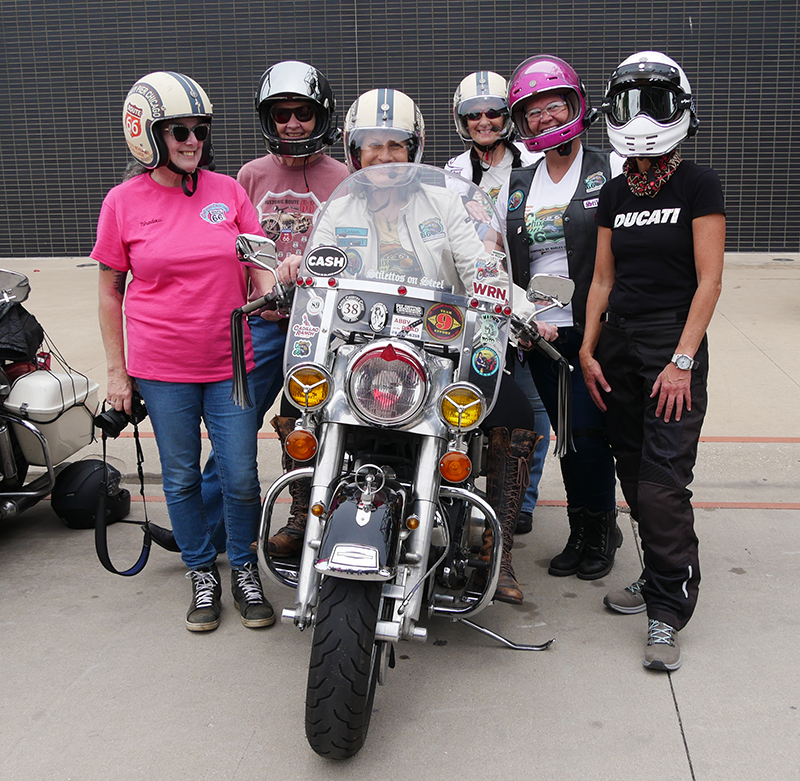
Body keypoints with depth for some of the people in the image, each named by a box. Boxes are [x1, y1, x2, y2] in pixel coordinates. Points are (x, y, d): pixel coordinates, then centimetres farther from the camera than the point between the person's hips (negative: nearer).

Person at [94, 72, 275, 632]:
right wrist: (117, 372, 2)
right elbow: (110, 292, 3)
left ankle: (244, 569, 27)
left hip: (231, 361, 1)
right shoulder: (124, 202, -2)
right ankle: (202, 574, 30)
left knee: (241, 477, 4)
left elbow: (259, 270, 6)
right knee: (181, 477, 11)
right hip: (161, 368, -1)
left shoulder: (228, 191, 2)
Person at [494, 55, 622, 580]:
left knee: (588, 433, -6)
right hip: (540, 332, 4)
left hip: (593, 328, -4)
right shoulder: (516, 187, 14)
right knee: (565, 434, 10)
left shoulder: (611, 170, 1)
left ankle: (602, 528, 16)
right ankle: (581, 532, 25)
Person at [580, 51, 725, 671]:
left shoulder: (698, 186, -3)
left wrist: (682, 361, -15)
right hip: (618, 341, 6)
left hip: (673, 341, -5)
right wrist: (588, 349, 5)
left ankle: (668, 609, 2)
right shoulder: (614, 194, 13)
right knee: (633, 473, 8)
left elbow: (709, 280, -8)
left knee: (663, 480, -10)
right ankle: (662, 576, 25)